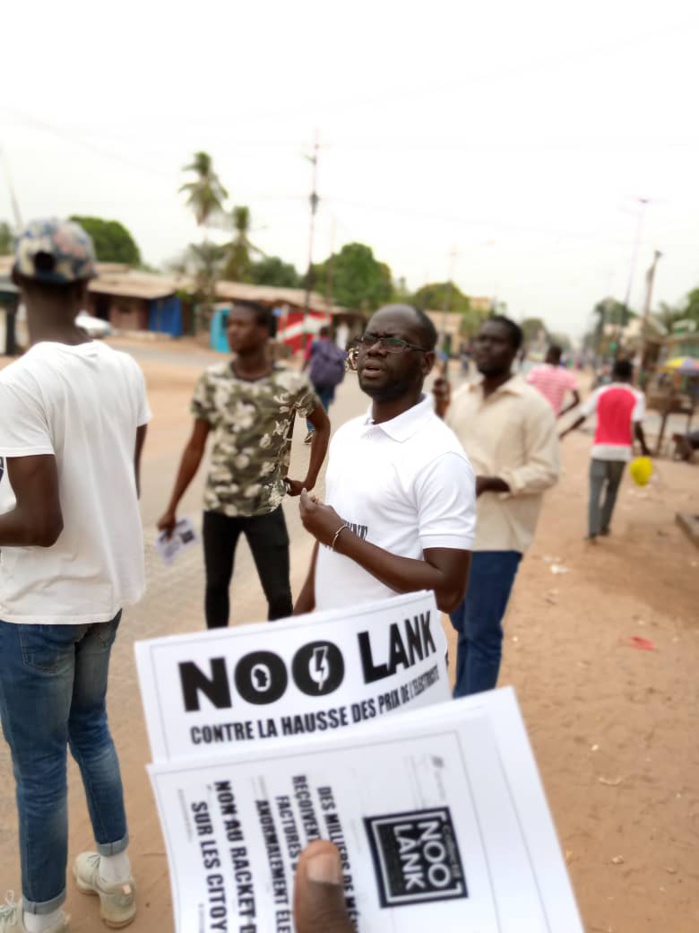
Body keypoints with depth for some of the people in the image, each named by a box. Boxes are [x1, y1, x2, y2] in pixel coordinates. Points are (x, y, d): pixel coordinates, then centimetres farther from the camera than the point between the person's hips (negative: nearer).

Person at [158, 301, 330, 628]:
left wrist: (309, 481, 3)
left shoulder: (291, 384, -10)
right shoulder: (212, 380, -3)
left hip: (265, 507, -2)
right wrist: (172, 507, 3)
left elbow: (323, 426, 9)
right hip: (217, 503, 3)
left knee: (279, 595, 1)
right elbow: (195, 446, 2)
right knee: (216, 586, 16)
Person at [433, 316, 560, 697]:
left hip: (496, 536, -6)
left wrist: (489, 482, -24)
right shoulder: (460, 396, 9)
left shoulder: (532, 404, -9)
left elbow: (545, 471, -12)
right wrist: (438, 411, -2)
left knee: (483, 634, 2)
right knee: (463, 626, 20)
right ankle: (460, 703, 36)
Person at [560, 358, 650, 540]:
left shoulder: (601, 392, -1)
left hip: (601, 448, -1)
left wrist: (565, 432, 11)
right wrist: (644, 447, 1)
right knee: (612, 490, 20)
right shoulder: (637, 396, -3)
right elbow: (636, 426, -13)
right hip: (622, 450, 1)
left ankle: (592, 531, -5)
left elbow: (582, 417, -2)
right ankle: (604, 526, 27)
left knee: (595, 491, 2)